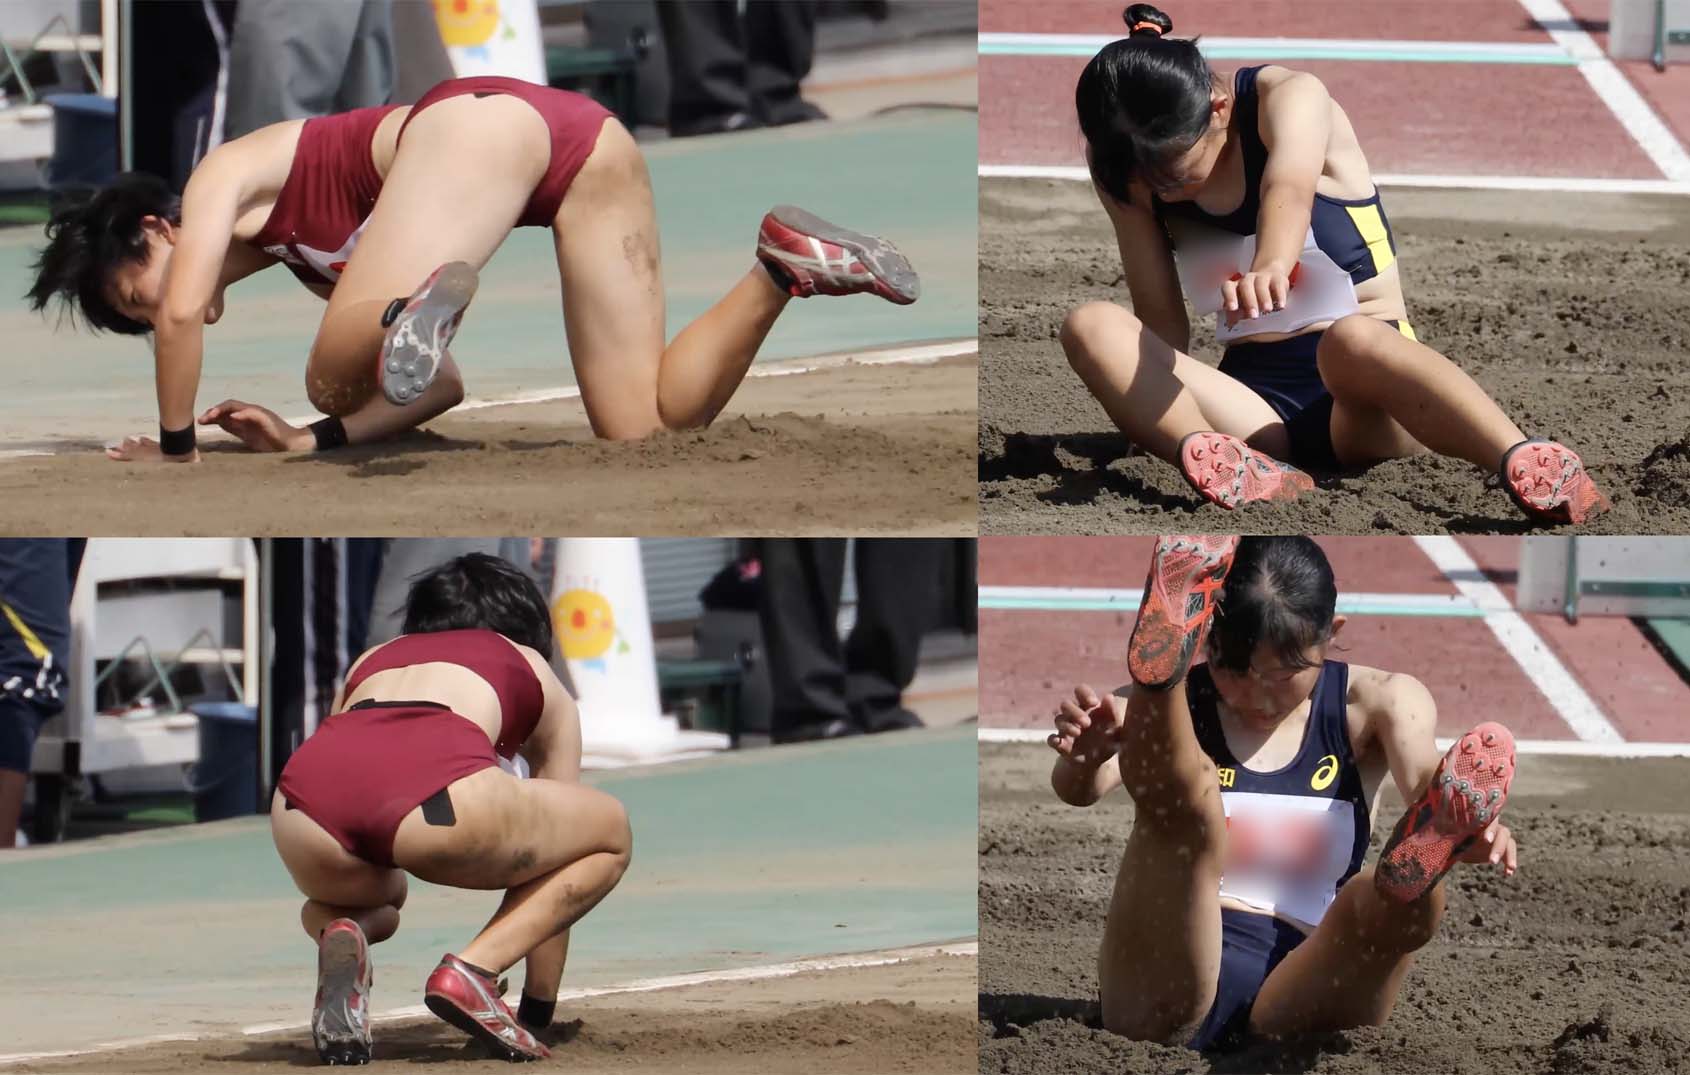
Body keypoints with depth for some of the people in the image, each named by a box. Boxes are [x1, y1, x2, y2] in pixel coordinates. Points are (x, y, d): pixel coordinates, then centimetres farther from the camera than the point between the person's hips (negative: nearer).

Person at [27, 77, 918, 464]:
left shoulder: (226, 175, 22)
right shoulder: (311, 258, 40)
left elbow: (184, 309, 4)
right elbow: (446, 384, 36)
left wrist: (177, 450, 15)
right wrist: (316, 442, 26)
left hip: (486, 124, -8)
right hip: (594, 140, 8)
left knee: (337, 374, -14)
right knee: (645, 426, 3)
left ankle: (418, 312, -43)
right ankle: (786, 268, -8)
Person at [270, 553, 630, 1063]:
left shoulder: (371, 663, 41)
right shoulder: (534, 673, 35)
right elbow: (552, 834, 41)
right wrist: (537, 1012, 48)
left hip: (309, 793, 3)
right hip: (437, 786, -3)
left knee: (347, 891, 40)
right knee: (610, 835, 26)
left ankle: (341, 939, 1)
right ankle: (475, 968, 3)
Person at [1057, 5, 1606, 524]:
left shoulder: (1291, 98, -10)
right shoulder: (1131, 165, 4)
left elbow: (1289, 189, -35)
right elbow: (1163, 328, 4)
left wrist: (1271, 265, -56)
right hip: (1257, 400, 5)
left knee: (1353, 338, -42)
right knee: (1089, 327, -22)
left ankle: (1525, 464, -67)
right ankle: (1236, 470, -48)